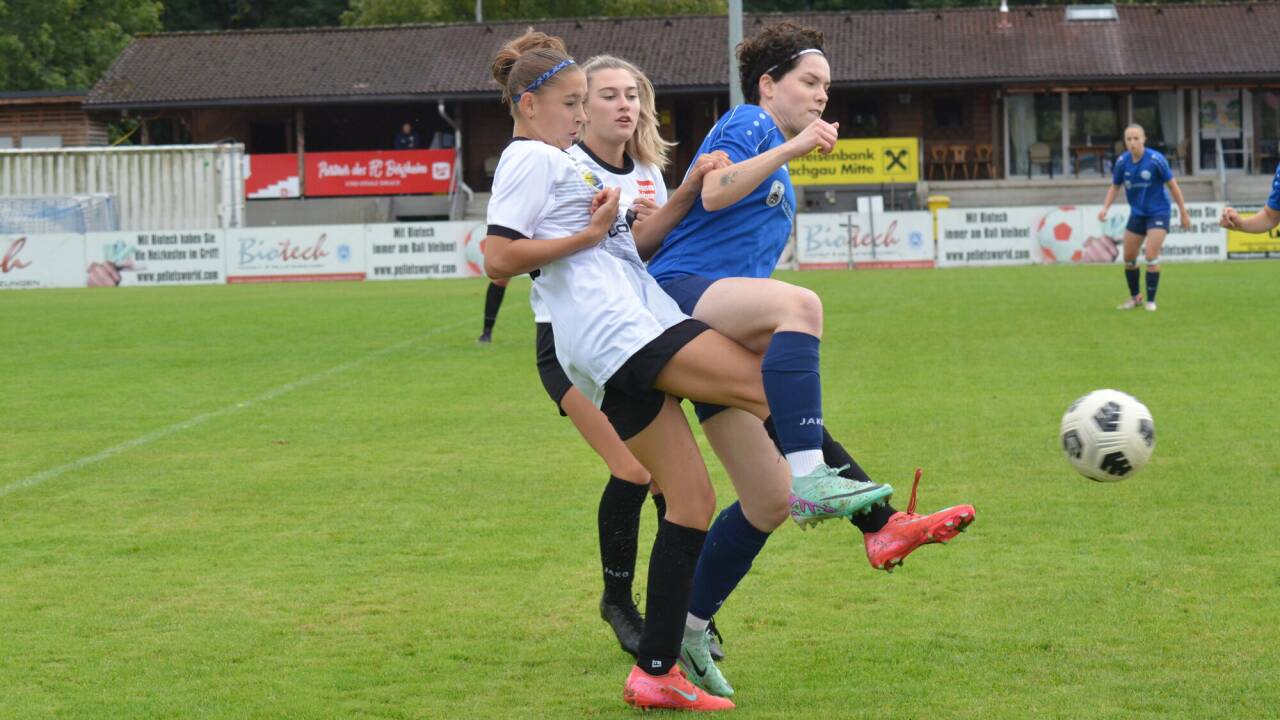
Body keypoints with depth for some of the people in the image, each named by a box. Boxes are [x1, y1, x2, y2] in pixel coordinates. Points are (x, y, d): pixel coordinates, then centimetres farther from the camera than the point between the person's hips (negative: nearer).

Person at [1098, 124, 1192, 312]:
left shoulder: (1156, 159, -19)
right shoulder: (1122, 162, -7)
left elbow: (1172, 185, -9)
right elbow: (1115, 187, 8)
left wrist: (1183, 213, -5)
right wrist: (1105, 208, -8)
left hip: (1158, 213, -5)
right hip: (1136, 214, 5)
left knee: (1151, 257, -14)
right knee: (1129, 258, 8)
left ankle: (1151, 301, -1)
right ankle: (1135, 297, 28)